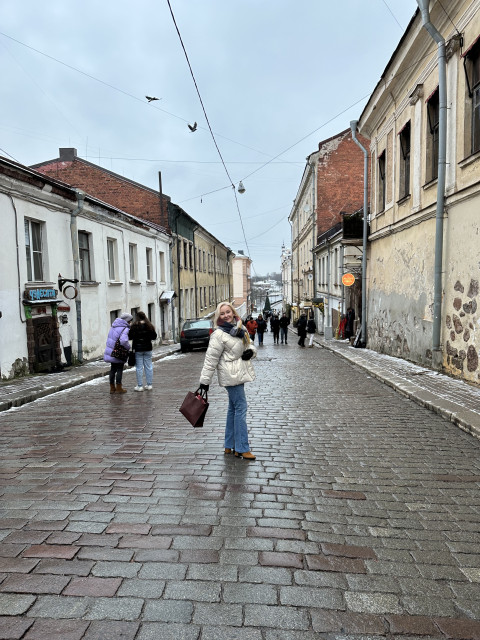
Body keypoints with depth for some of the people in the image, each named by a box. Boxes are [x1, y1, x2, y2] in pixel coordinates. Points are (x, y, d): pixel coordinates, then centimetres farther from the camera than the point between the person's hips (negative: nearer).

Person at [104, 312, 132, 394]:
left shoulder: (113, 326, 9)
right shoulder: (125, 329, -18)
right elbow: (123, 341, -32)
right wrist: (128, 347, -14)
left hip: (111, 352, 8)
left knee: (113, 369, 15)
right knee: (119, 370, 4)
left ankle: (112, 388, 22)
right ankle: (119, 388, 9)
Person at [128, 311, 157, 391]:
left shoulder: (134, 326, -11)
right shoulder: (149, 326, 0)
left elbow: (130, 337, -11)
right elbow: (154, 337, 5)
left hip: (138, 349, -3)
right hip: (148, 348, 3)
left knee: (139, 367, 2)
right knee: (148, 366, 10)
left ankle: (140, 386, 5)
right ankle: (149, 385, 14)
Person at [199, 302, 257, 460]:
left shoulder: (240, 328, 11)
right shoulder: (219, 335, -14)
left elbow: (249, 345, 21)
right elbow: (211, 359, -14)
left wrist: (251, 351, -3)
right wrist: (205, 380, -13)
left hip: (239, 374, 9)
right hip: (231, 375, -9)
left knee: (233, 409, 14)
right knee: (240, 408, -8)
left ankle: (230, 446, 24)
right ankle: (242, 449, -1)